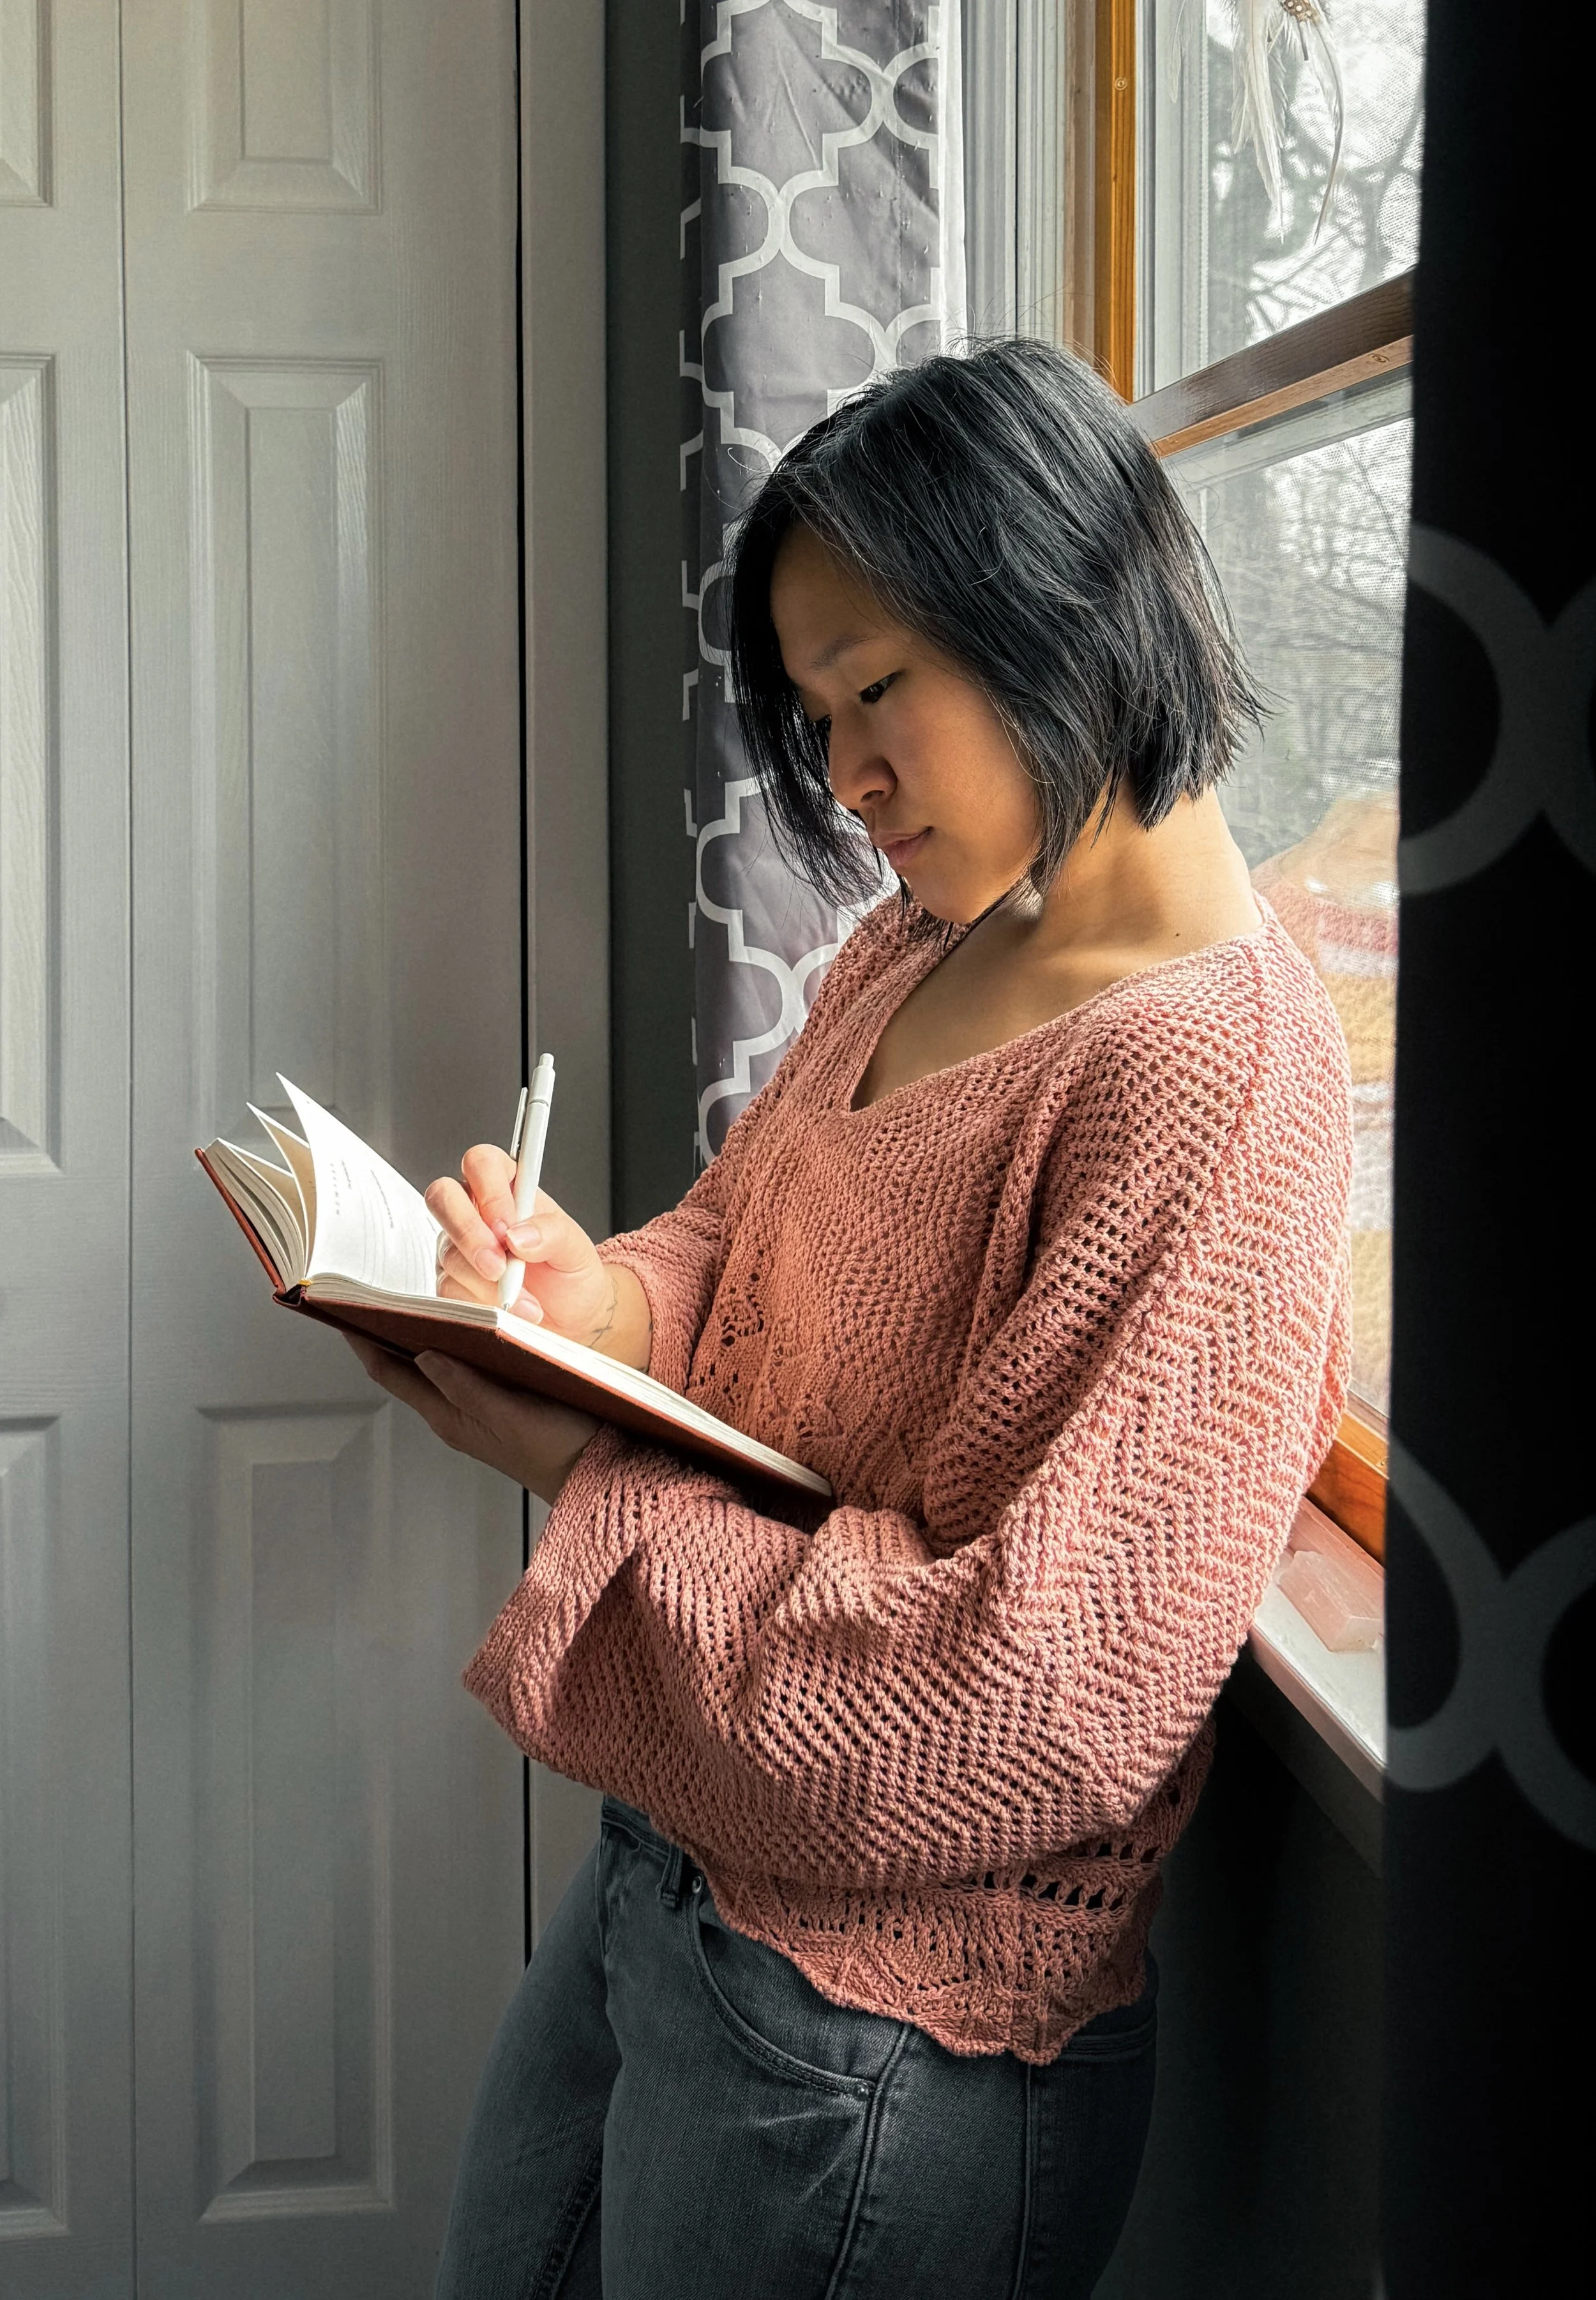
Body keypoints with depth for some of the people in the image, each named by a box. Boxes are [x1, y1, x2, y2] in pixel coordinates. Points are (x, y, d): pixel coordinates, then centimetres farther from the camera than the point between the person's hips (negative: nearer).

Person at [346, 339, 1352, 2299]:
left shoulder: (1219, 1074, -24)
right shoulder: (913, 952, 5)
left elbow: (1026, 1708, -27)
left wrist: (582, 1476, -21)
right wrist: (599, 1299, -12)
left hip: (889, 2033, -8)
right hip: (663, 1871, 8)